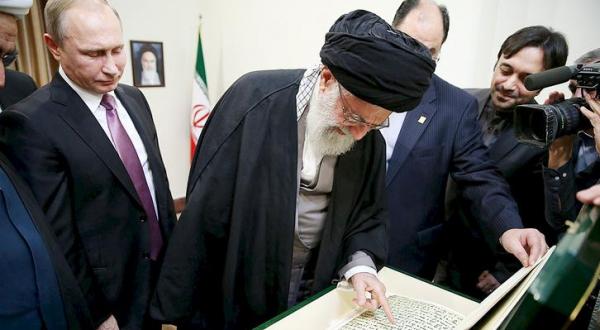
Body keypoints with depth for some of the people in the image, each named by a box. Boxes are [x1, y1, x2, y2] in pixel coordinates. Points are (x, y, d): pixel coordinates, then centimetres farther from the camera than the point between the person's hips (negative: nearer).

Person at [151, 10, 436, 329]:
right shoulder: (253, 99, -22)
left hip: (316, 286, 4)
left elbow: (367, 214, 5)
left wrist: (360, 265, -14)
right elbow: (204, 212, -18)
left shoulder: (369, 140, -9)